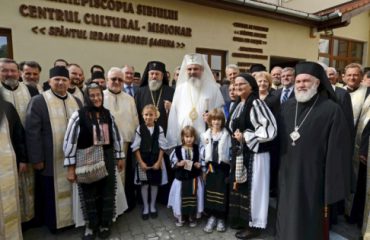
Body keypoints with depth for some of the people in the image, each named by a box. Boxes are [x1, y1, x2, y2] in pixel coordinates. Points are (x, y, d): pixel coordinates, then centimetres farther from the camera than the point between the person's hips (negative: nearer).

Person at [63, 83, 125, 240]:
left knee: (107, 192, 13)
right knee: (89, 194, 12)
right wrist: (71, 167, -10)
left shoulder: (108, 114, 2)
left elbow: (116, 136, 9)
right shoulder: (78, 115, -11)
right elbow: (69, 141, -10)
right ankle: (90, 226, 35)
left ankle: (104, 224, 34)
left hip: (107, 159, 3)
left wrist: (120, 157, 11)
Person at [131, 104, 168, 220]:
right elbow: (136, 147, -6)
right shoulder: (139, 129, -6)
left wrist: (158, 162, -9)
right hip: (143, 161, 0)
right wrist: (141, 162, -10)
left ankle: (152, 206, 31)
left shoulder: (159, 129, -6)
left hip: (156, 161, 1)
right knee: (144, 184, 10)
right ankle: (145, 207, 27)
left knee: (154, 184, 12)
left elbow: (162, 147, -4)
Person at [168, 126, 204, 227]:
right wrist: (179, 164, -19)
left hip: (194, 178, 1)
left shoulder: (198, 148, -4)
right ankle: (180, 217, 29)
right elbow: (172, 162, -1)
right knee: (181, 197, 7)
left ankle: (193, 217, 28)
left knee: (193, 197, 8)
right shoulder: (177, 149, -7)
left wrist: (199, 165, -15)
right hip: (181, 178, 0)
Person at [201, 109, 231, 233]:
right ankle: (212, 217, 22)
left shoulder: (226, 135, -6)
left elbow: (231, 153, -6)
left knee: (222, 193, 3)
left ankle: (221, 218, 19)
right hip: (210, 167, 3)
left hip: (223, 167, -3)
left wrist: (231, 170, -8)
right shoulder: (205, 135, 5)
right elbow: (203, 153, 10)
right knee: (210, 191, 7)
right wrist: (204, 167, 6)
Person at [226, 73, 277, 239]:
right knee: (240, 186, 16)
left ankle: (254, 224, 20)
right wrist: (237, 136, 8)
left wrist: (245, 136, -18)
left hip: (254, 153, -8)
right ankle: (242, 218, 33)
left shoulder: (256, 103, -14)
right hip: (240, 154, 8)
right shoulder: (238, 105, 11)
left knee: (253, 188, 3)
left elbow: (270, 128, -20)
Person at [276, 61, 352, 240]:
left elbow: (337, 151, -11)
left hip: (313, 178, -4)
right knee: (286, 220, 18)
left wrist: (332, 188, -11)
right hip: (287, 176, 5)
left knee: (308, 223, 9)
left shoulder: (332, 110, -11)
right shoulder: (286, 107, 4)